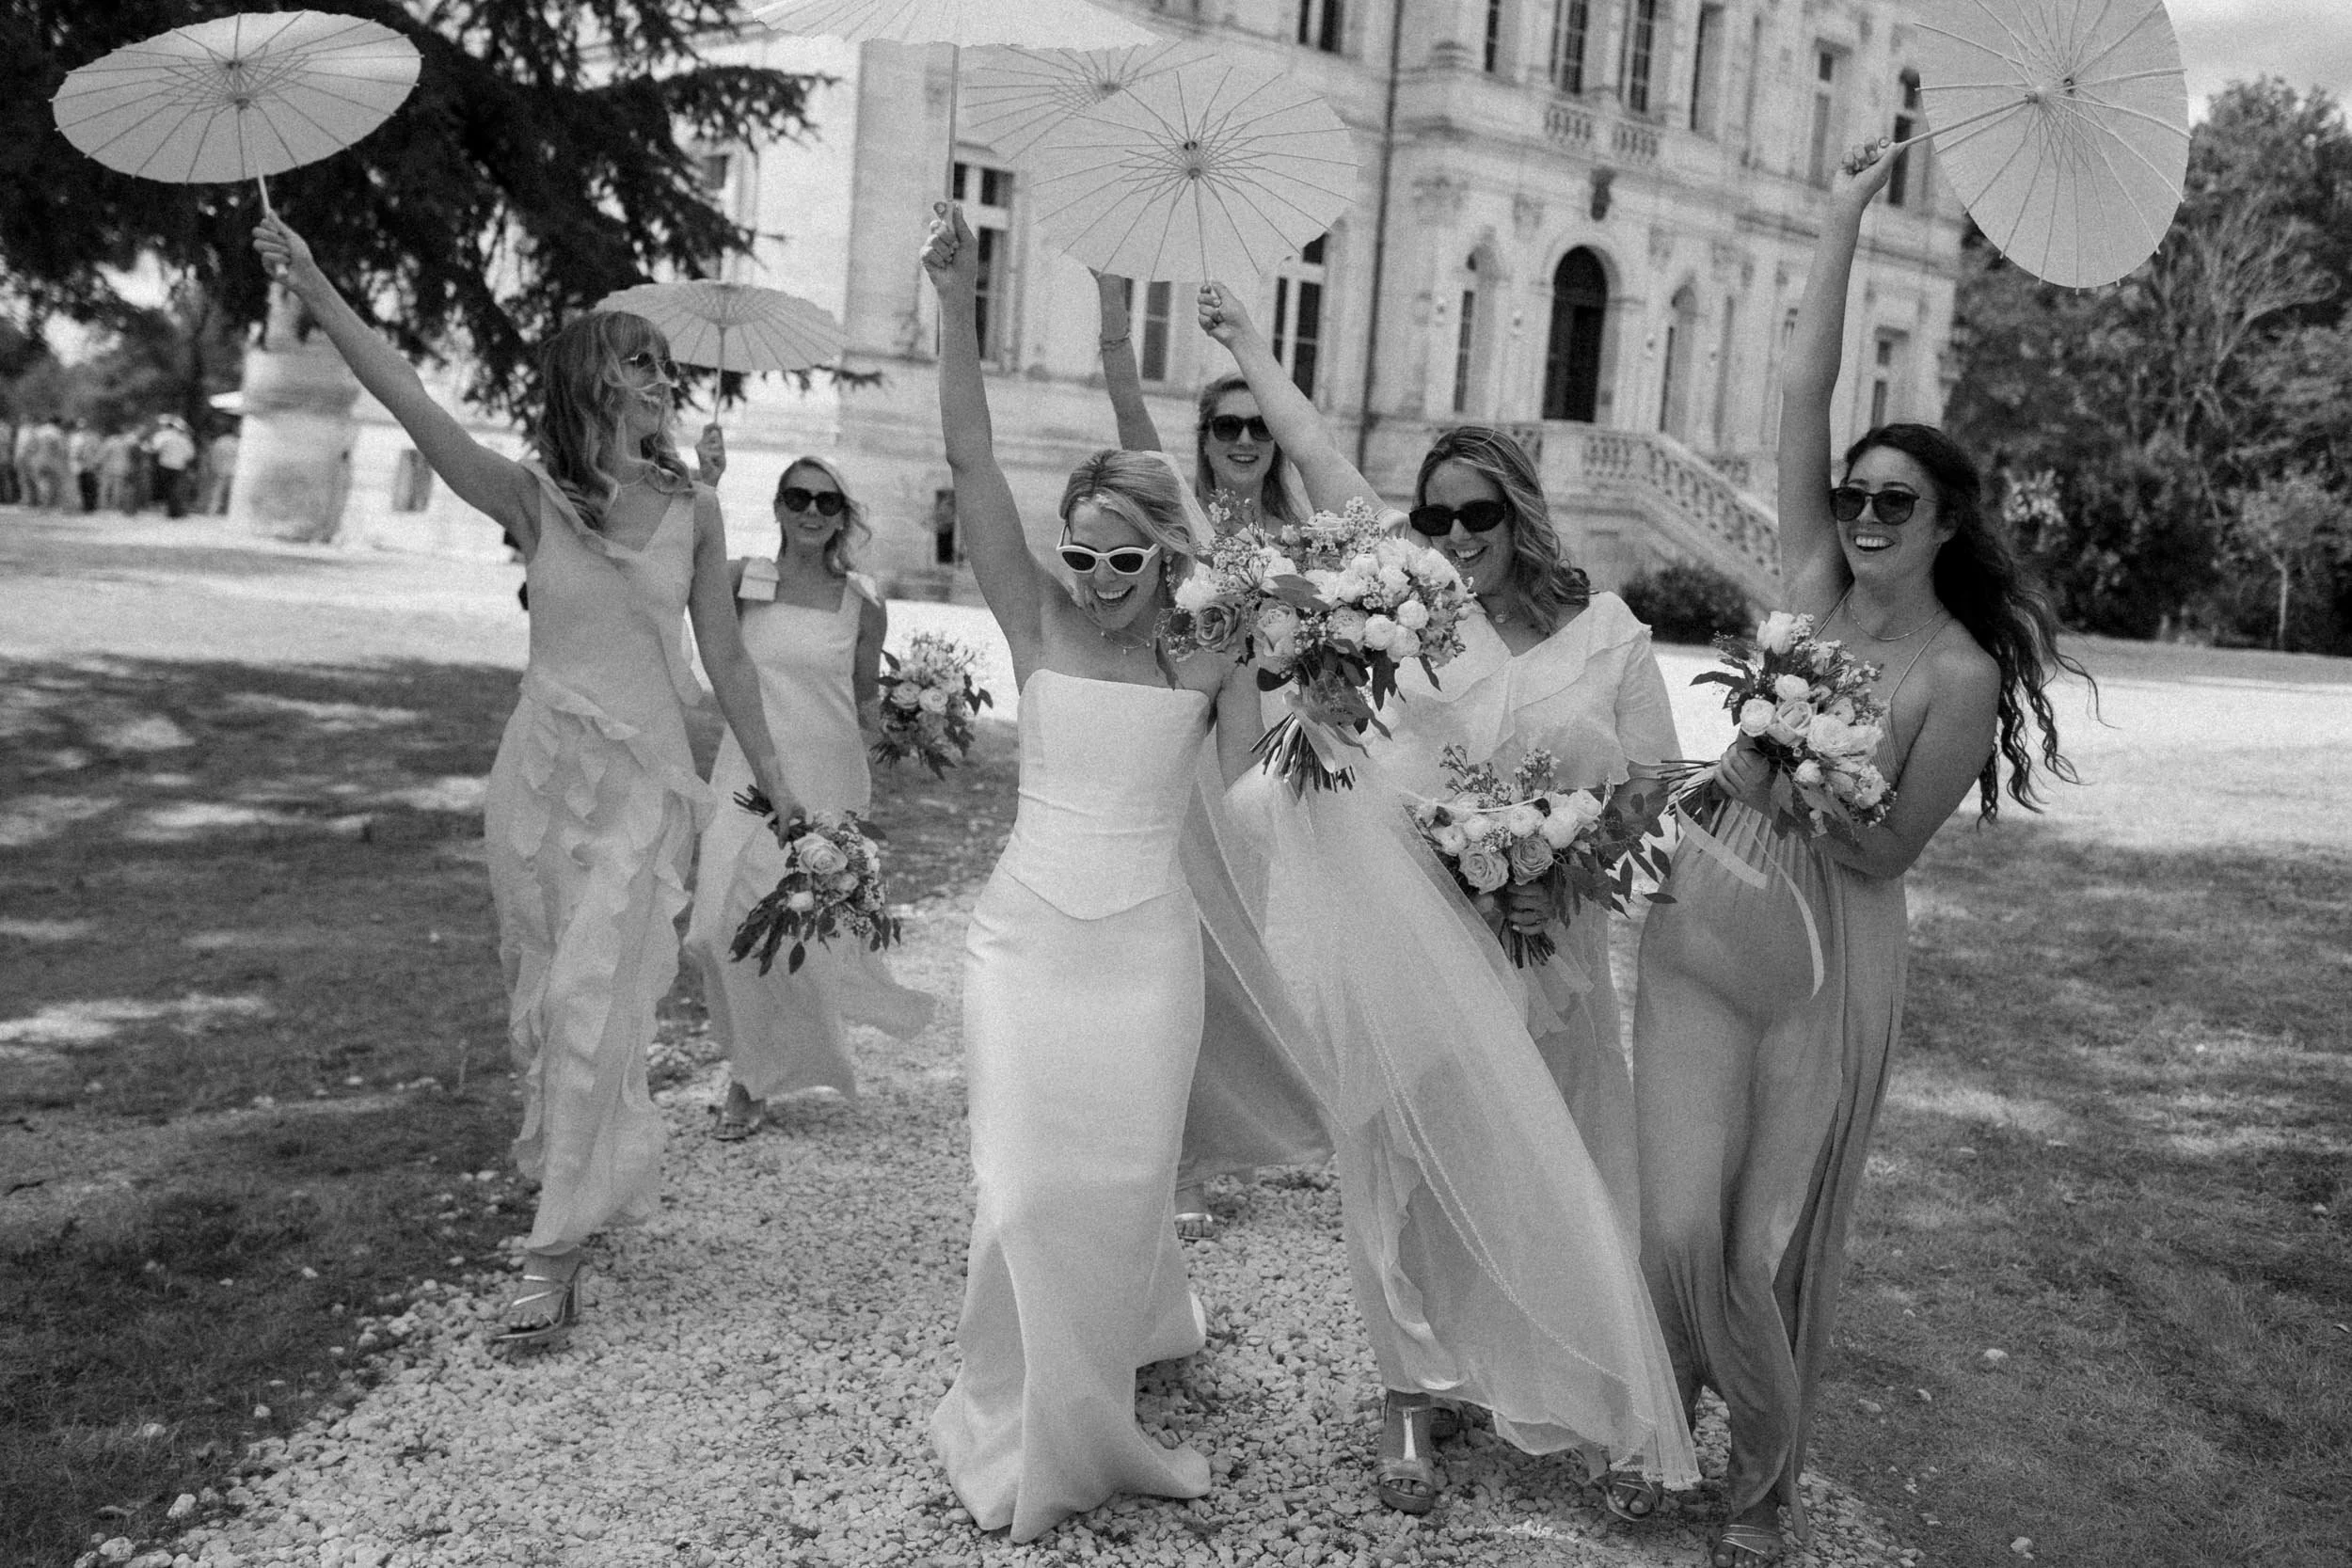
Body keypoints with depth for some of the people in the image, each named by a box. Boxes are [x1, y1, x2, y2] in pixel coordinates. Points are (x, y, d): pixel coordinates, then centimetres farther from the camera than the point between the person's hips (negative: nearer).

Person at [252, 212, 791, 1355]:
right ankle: (570, 1161, 39)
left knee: (591, 1002, -10)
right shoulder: (532, 497, -3)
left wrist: (777, 789, 6)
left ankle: (554, 1254, -5)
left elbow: (725, 661, 4)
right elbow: (416, 409, -16)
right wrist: (315, 292, -28)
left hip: (644, 780, -1)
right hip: (541, 767, 2)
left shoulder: (693, 512, -1)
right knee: (539, 997, 13)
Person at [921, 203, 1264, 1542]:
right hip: (1028, 932, 0)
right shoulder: (1040, 623, -1)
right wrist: (958, 302, -16)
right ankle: (1037, 1437, 21)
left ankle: (1098, 1412, 32)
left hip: (1150, 945, 1)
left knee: (1123, 1183, 7)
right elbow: (971, 461, -8)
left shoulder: (1214, 654, 2)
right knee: (1030, 1187, 0)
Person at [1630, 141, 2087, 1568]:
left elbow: (1888, 851, -8)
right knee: (1682, 1229, -1)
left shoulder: (1963, 676, -9)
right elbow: (1804, 395, -3)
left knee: (1775, 1252, 7)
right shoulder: (1815, 585, 2)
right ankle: (1674, 1410, 29)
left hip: (1830, 967, -3)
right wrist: (1845, 220, -2)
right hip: (1703, 927, 3)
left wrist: (1787, 783, -21)